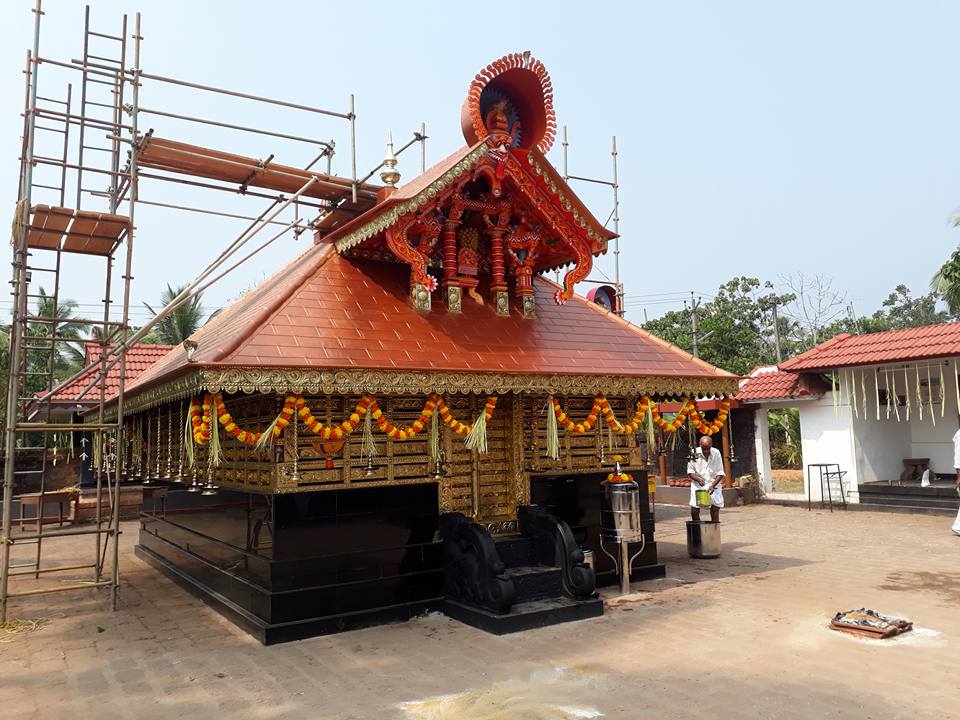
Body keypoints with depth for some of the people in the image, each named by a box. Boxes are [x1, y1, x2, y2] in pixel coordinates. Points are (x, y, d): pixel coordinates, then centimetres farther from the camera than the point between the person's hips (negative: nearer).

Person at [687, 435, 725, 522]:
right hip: (698, 485, -1)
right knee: (694, 511, -8)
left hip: (714, 484, 1)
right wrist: (698, 479, -22)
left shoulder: (716, 453, -8)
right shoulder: (695, 454, -10)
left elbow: (720, 473, -5)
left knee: (715, 509, -3)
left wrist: (712, 485, -19)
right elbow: (690, 472, -3)